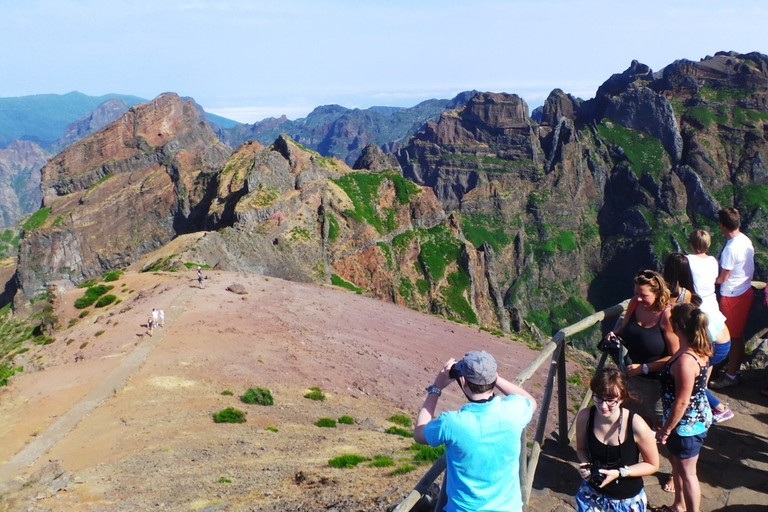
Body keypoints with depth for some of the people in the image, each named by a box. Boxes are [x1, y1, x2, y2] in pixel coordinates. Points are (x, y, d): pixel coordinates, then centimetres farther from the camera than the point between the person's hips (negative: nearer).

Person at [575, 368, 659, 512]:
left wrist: (619, 473, -22)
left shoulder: (636, 426, -26)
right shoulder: (585, 417, -18)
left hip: (627, 500, -2)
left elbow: (652, 465, -11)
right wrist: (586, 465, -18)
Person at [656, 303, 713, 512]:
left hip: (687, 423, -10)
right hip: (696, 418, 10)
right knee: (676, 462, 27)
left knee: (687, 472, 9)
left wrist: (665, 430, -16)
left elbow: (682, 402, -27)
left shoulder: (685, 360, -33)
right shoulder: (699, 350, -5)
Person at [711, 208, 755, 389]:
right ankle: (736, 367, 34)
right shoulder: (746, 240, 1)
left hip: (732, 297, -9)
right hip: (746, 291, 9)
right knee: (738, 334, 20)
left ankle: (731, 376, 14)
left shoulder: (730, 249, -27)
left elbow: (722, 278, -20)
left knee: (732, 336, 3)